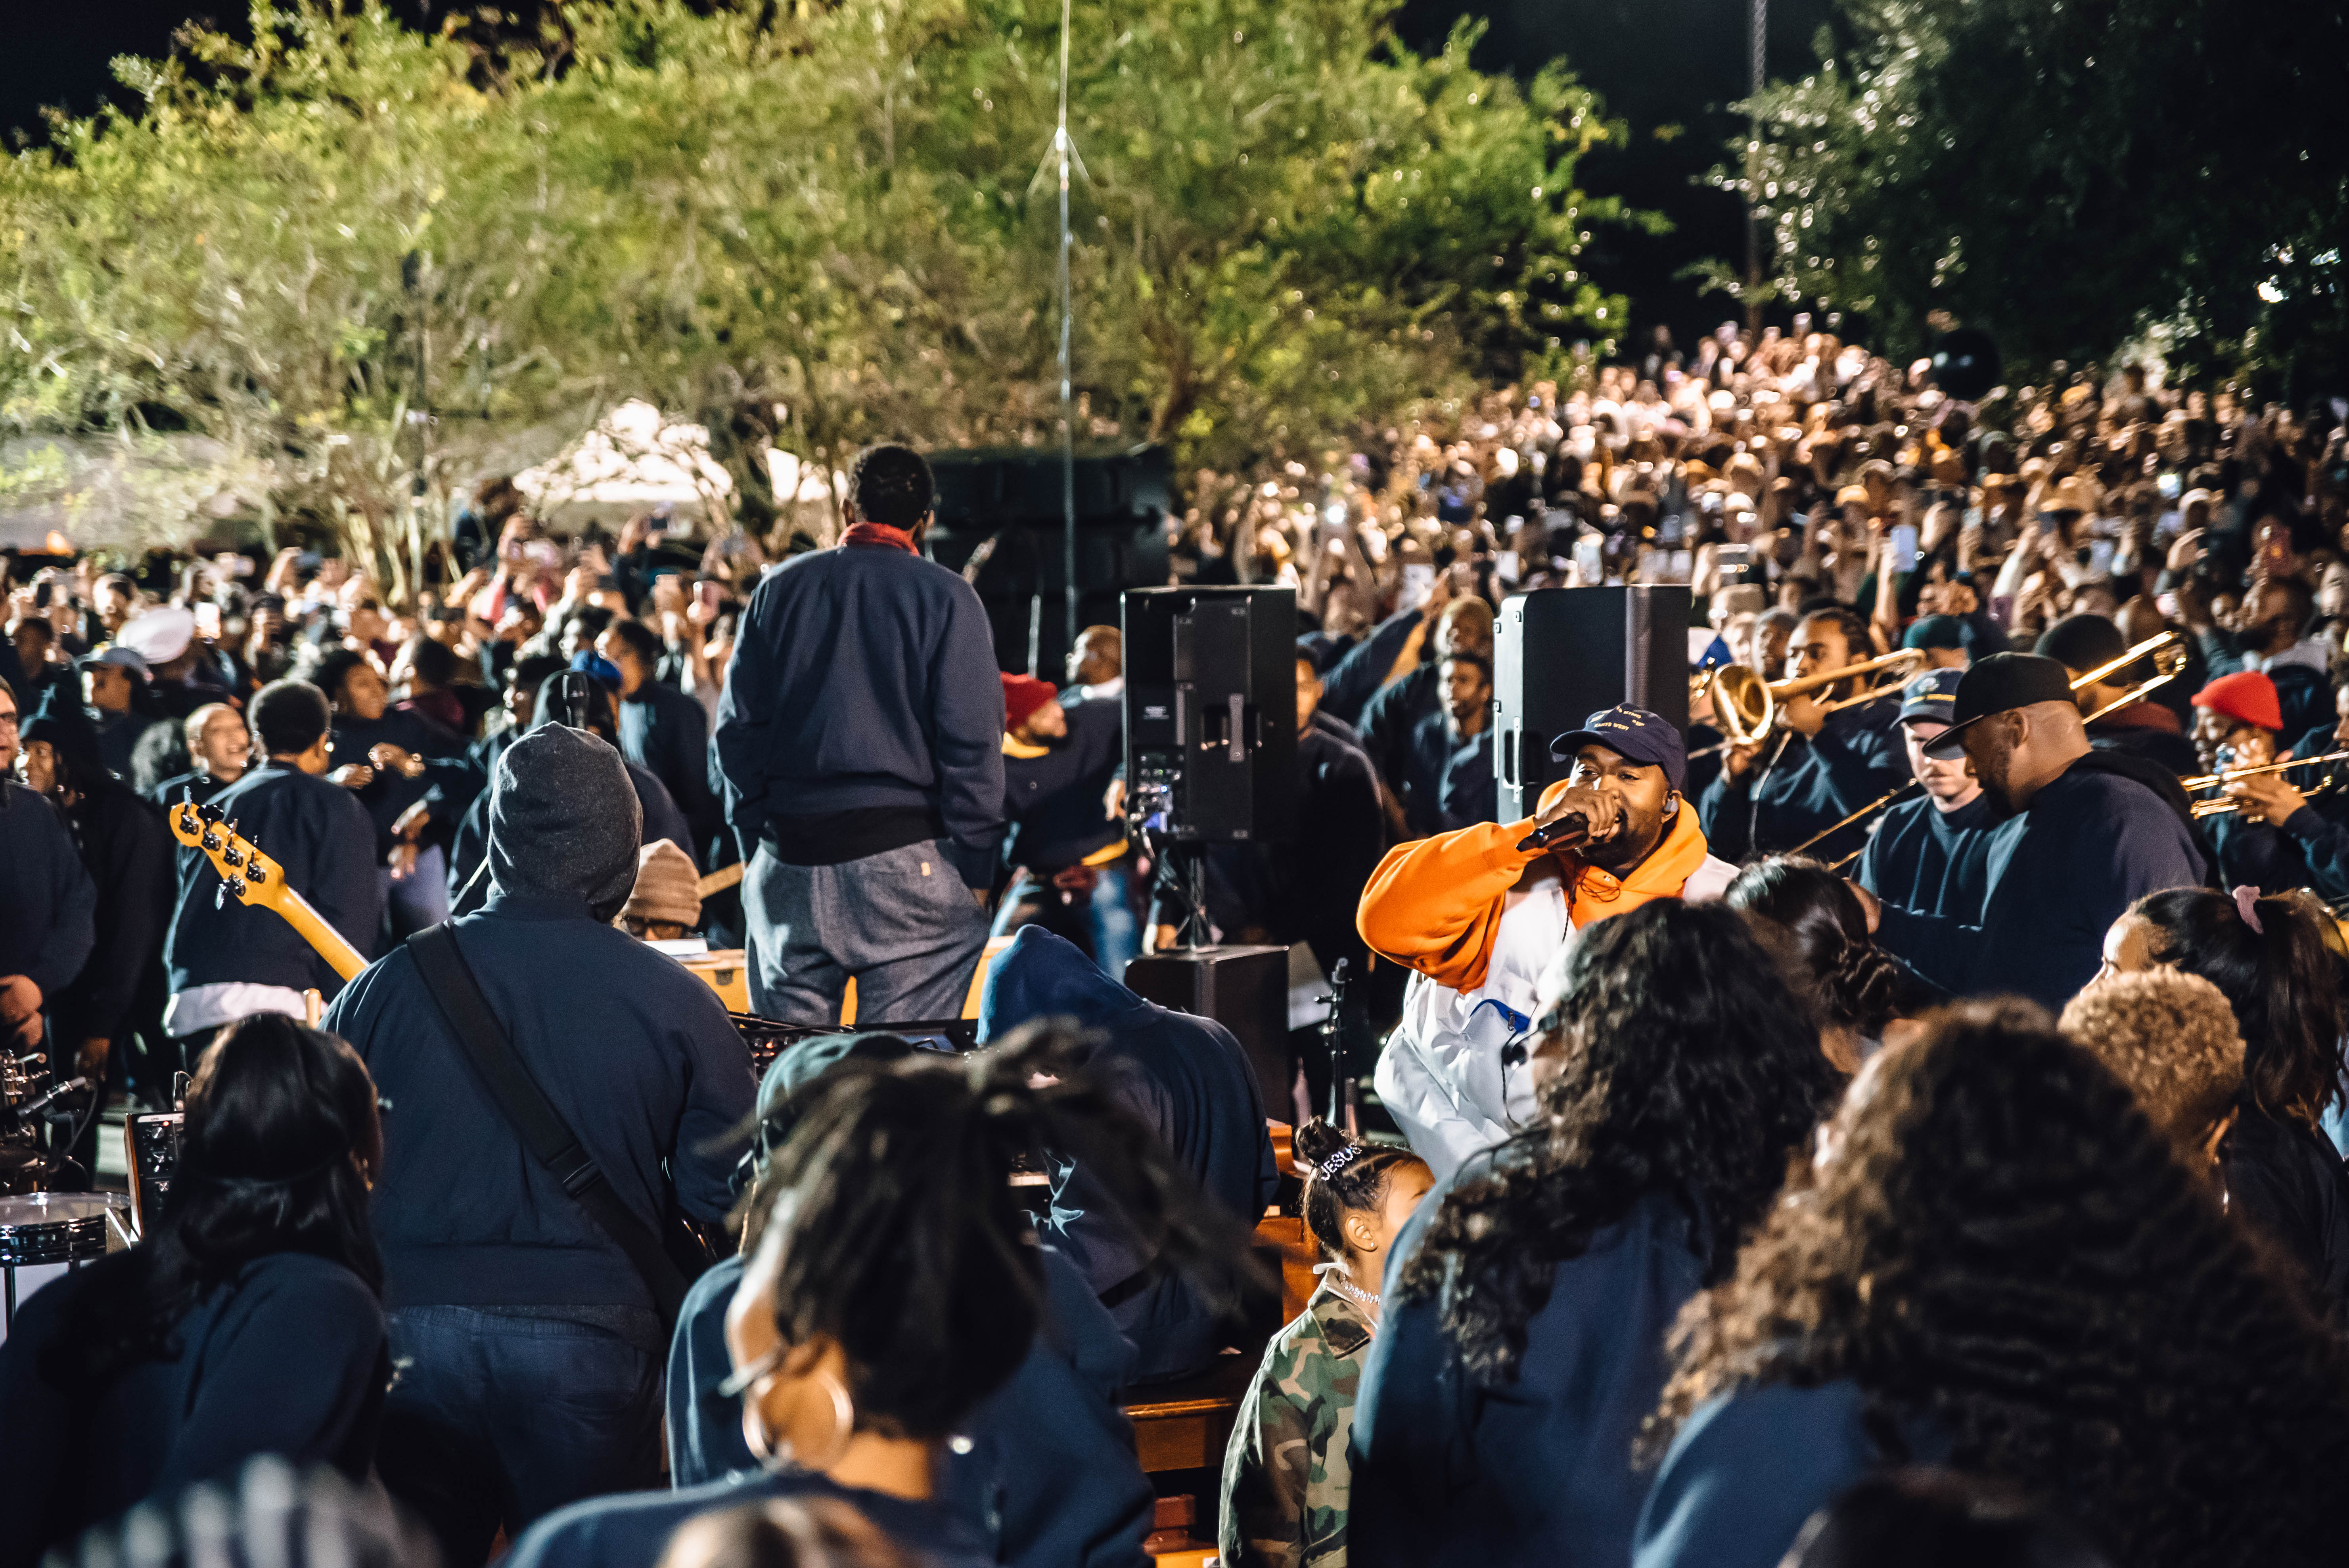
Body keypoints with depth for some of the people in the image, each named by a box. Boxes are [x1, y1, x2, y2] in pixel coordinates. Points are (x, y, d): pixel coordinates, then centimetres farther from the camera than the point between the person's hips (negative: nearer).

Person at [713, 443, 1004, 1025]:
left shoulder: (779, 588, 9)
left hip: (788, 862, 4)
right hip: (907, 861, -4)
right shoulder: (945, 597, -2)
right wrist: (976, 868, -2)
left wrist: (755, 844, 15)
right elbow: (972, 742, -7)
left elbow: (737, 729, 9)